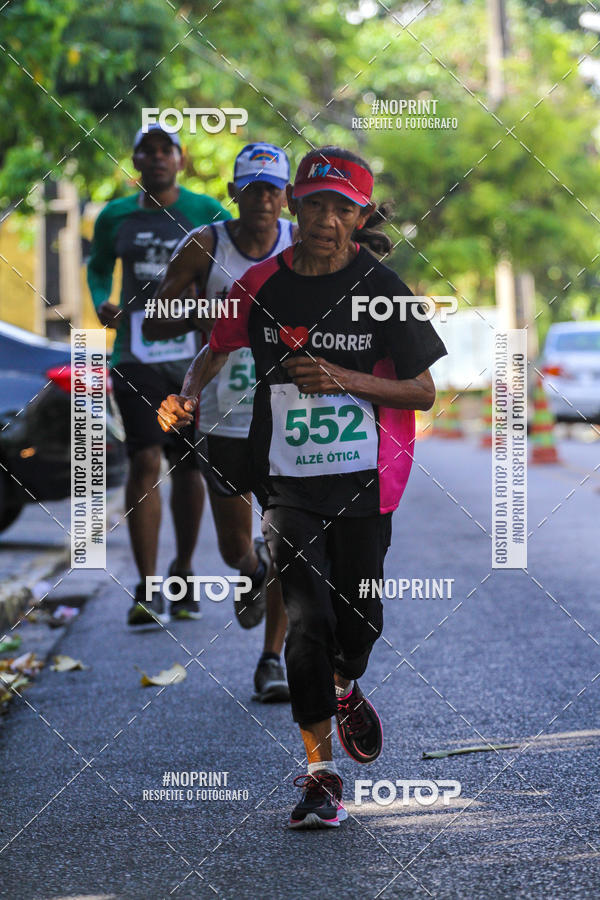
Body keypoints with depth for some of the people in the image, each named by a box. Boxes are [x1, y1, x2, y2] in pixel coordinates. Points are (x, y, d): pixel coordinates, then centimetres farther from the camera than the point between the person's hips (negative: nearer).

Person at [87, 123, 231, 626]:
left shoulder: (205, 213, 2)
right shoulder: (115, 217, 7)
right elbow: (99, 267, 22)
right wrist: (102, 305, 1)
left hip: (195, 356, 0)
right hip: (137, 355, 0)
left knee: (188, 467, 9)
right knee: (146, 461, -14)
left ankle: (183, 573, 30)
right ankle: (147, 591, -13)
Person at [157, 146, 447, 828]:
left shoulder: (380, 288, -5)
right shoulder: (263, 284, -1)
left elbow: (423, 392, -3)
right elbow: (217, 348, 13)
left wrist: (343, 379, -18)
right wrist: (187, 395, -7)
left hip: (364, 478, 0)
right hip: (287, 479, 0)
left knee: (358, 614, 10)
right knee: (307, 616, -10)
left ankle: (345, 688, 46)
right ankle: (320, 771, -4)